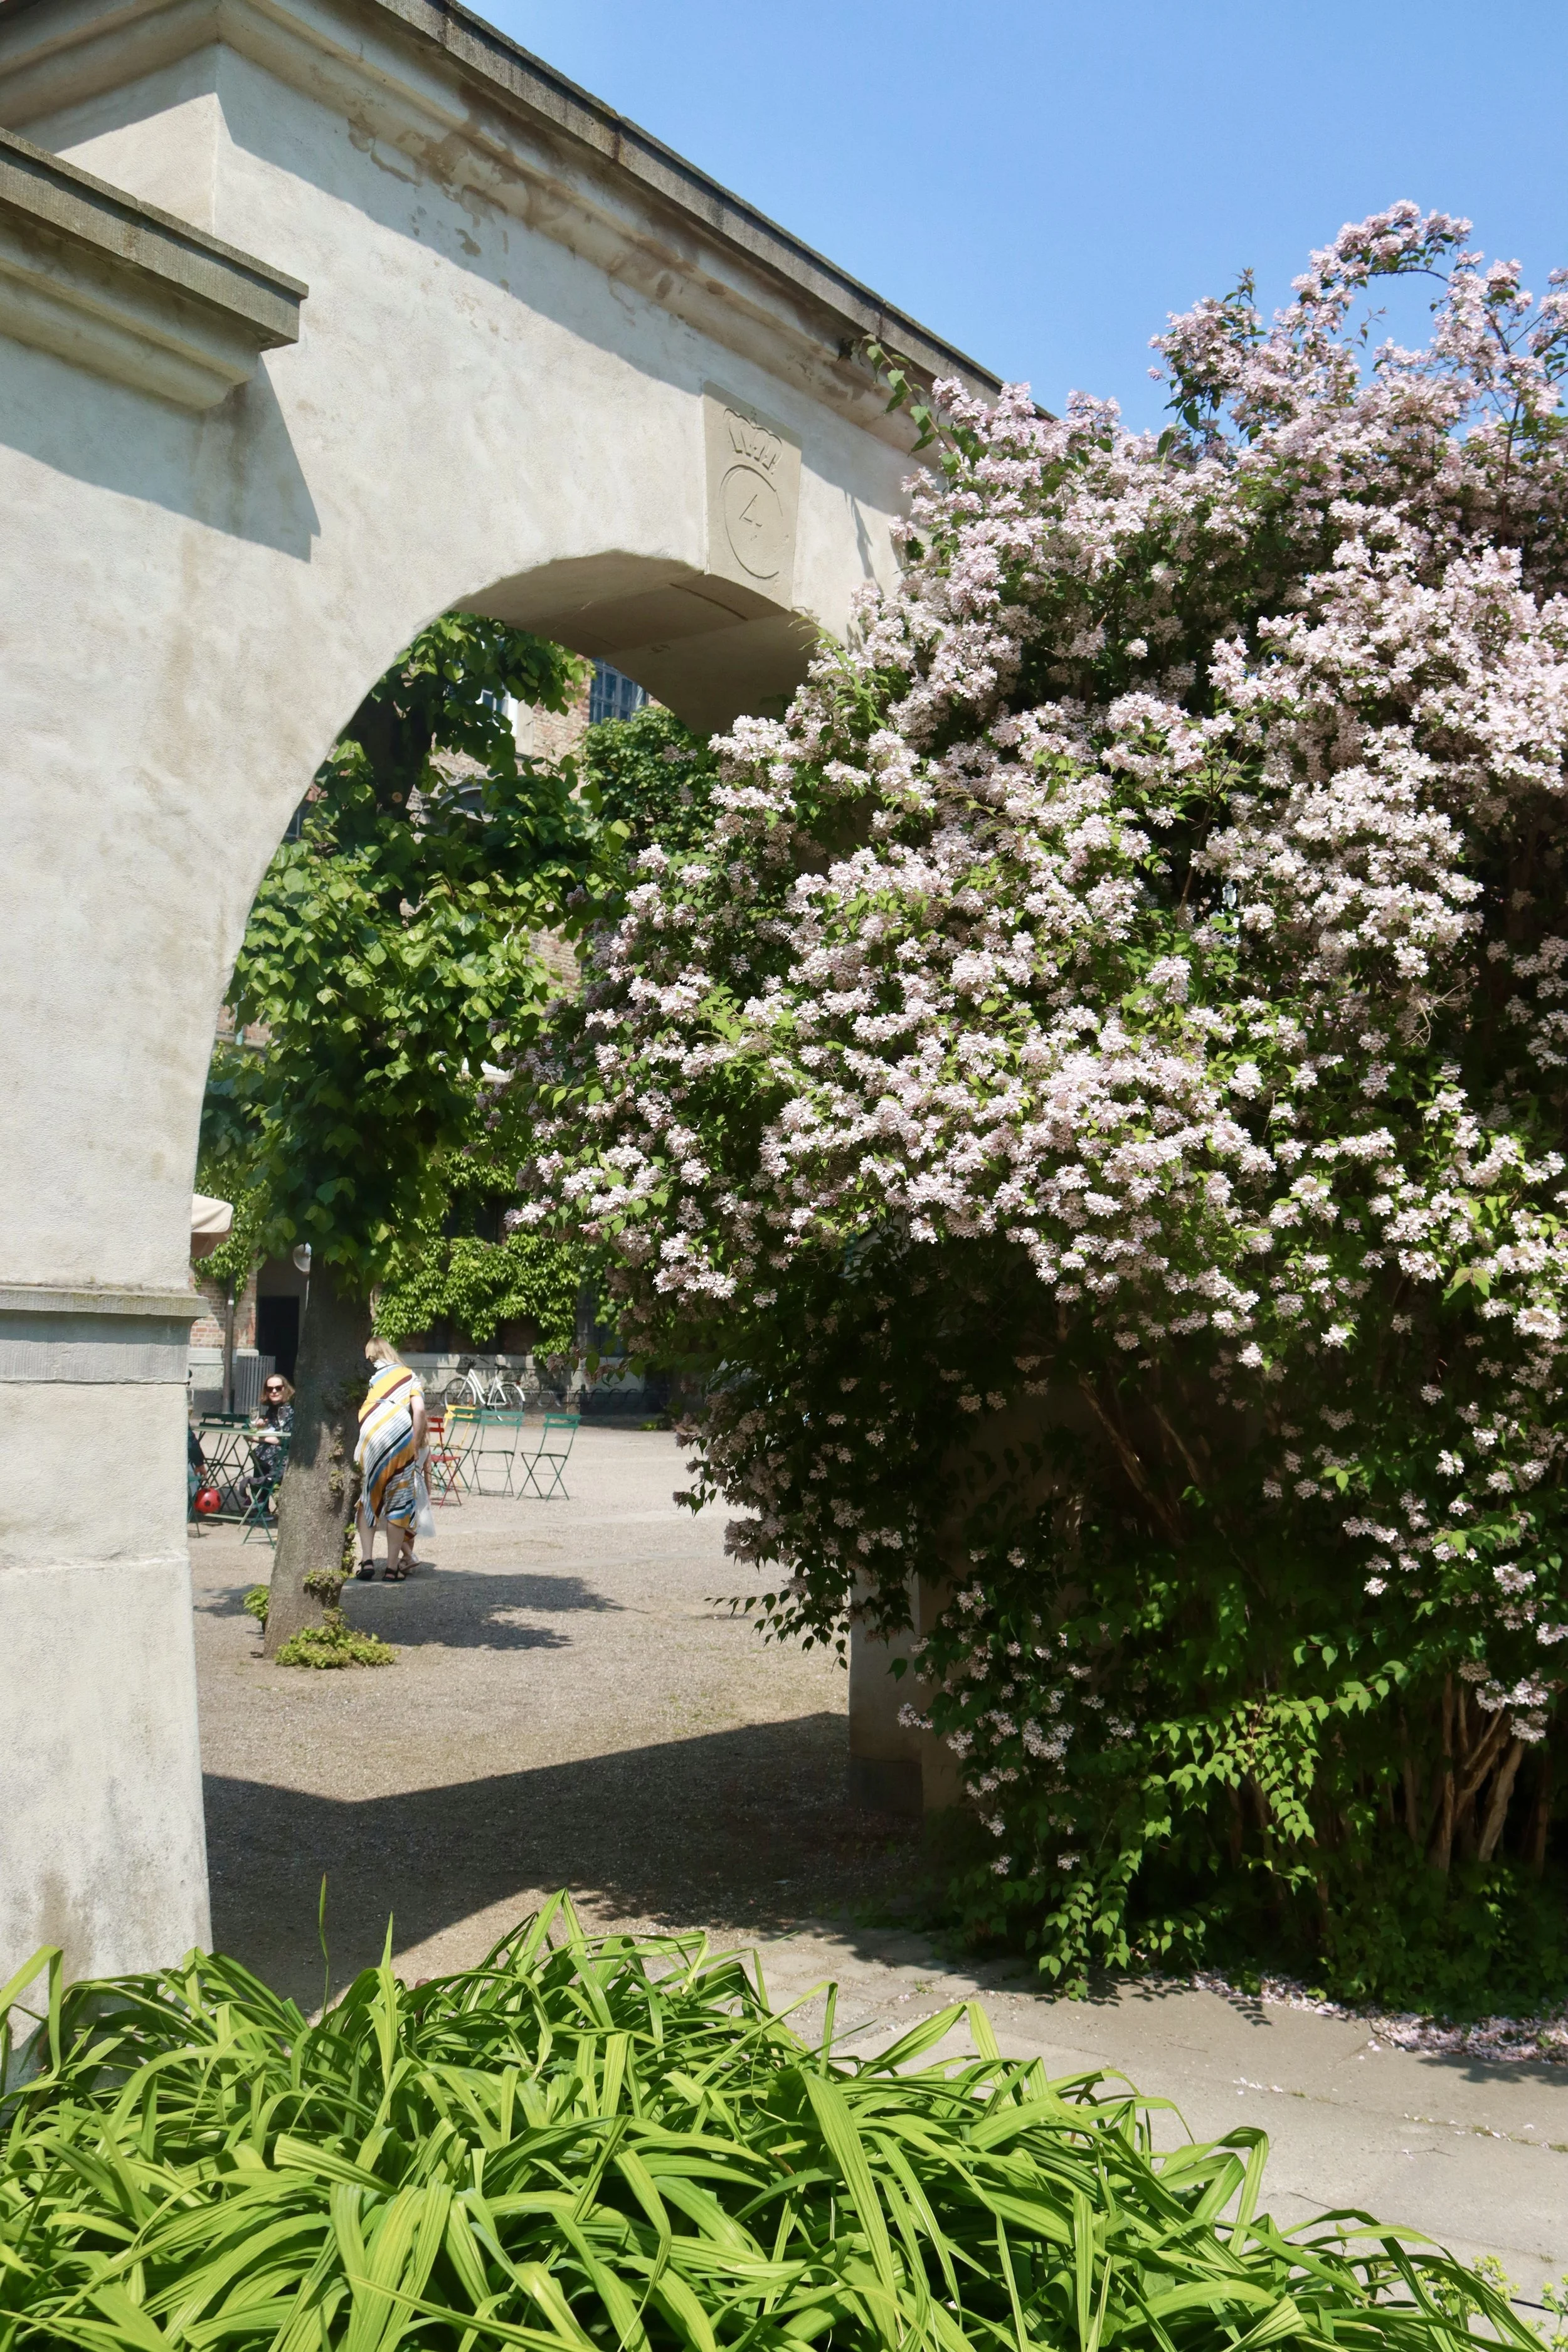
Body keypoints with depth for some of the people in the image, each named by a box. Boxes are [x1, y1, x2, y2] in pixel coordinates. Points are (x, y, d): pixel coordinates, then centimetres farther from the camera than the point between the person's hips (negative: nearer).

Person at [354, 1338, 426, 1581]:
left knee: (366, 1498, 14)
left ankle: (367, 1559, 5)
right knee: (398, 1501, 8)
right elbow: (419, 1410, 6)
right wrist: (416, 1443, 9)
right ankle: (393, 1566, 8)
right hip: (401, 1436, 0)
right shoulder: (408, 1375, 21)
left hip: (368, 1435, 0)